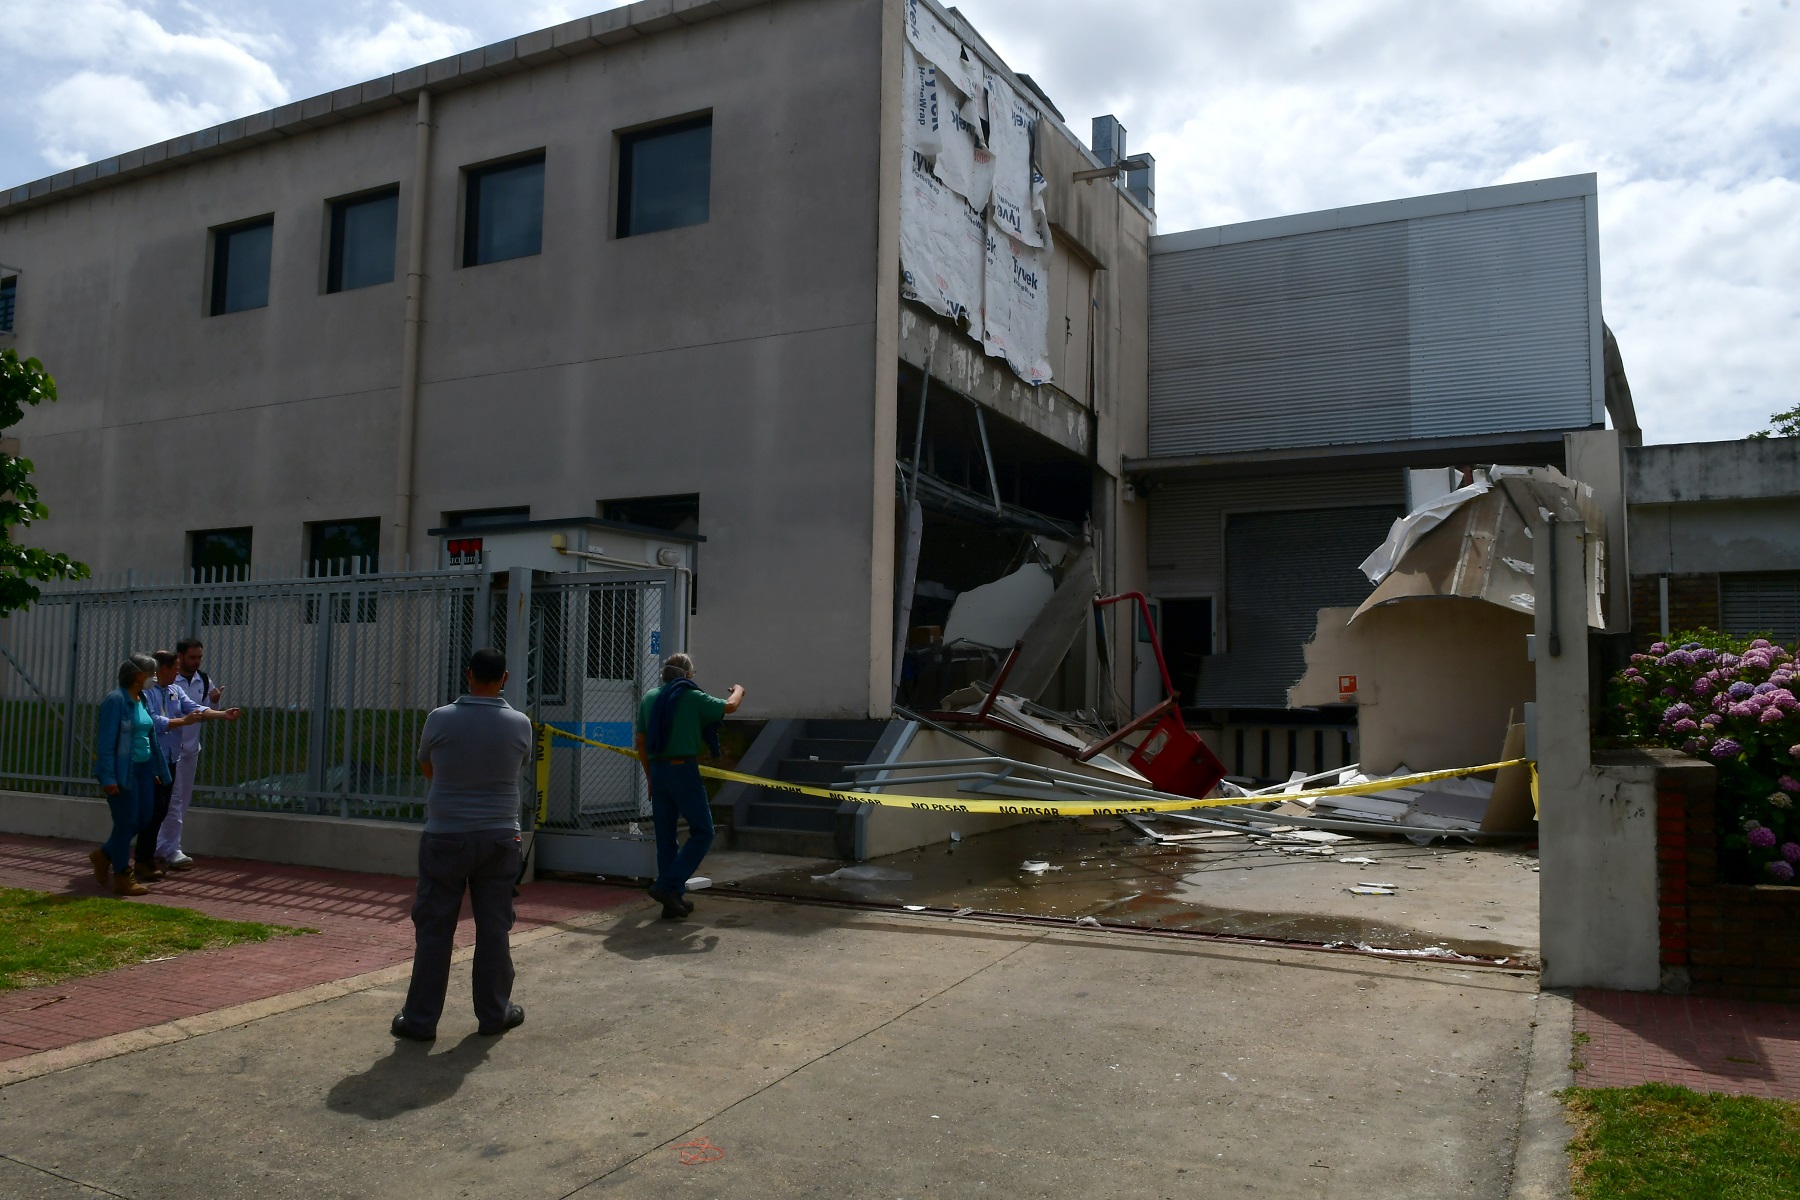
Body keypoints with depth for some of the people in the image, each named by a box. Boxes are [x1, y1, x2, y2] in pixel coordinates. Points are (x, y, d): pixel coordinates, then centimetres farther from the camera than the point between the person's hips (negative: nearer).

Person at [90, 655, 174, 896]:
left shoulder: (143, 700, 11)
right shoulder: (116, 700, -14)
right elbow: (106, 741, -16)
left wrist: (156, 769, 15)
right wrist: (108, 778, -19)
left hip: (143, 768, 8)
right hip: (123, 770, -8)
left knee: (144, 818, 11)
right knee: (126, 821, -1)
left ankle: (104, 855, 32)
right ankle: (122, 877, 11)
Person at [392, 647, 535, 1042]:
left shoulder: (440, 719, -9)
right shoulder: (520, 724, -6)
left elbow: (425, 766, 8)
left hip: (445, 836, -1)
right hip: (499, 838, 1)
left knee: (433, 928, 6)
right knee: (494, 928, 10)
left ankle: (420, 1019, 12)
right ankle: (494, 1013, 19)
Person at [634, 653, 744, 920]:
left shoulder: (649, 698, 11)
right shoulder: (692, 697, -5)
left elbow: (641, 743, 14)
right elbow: (729, 706, 4)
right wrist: (738, 691, 26)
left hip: (657, 770, 6)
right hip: (683, 770, -6)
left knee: (665, 837, 11)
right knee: (702, 832, 3)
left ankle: (673, 900, 15)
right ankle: (668, 885, -9)